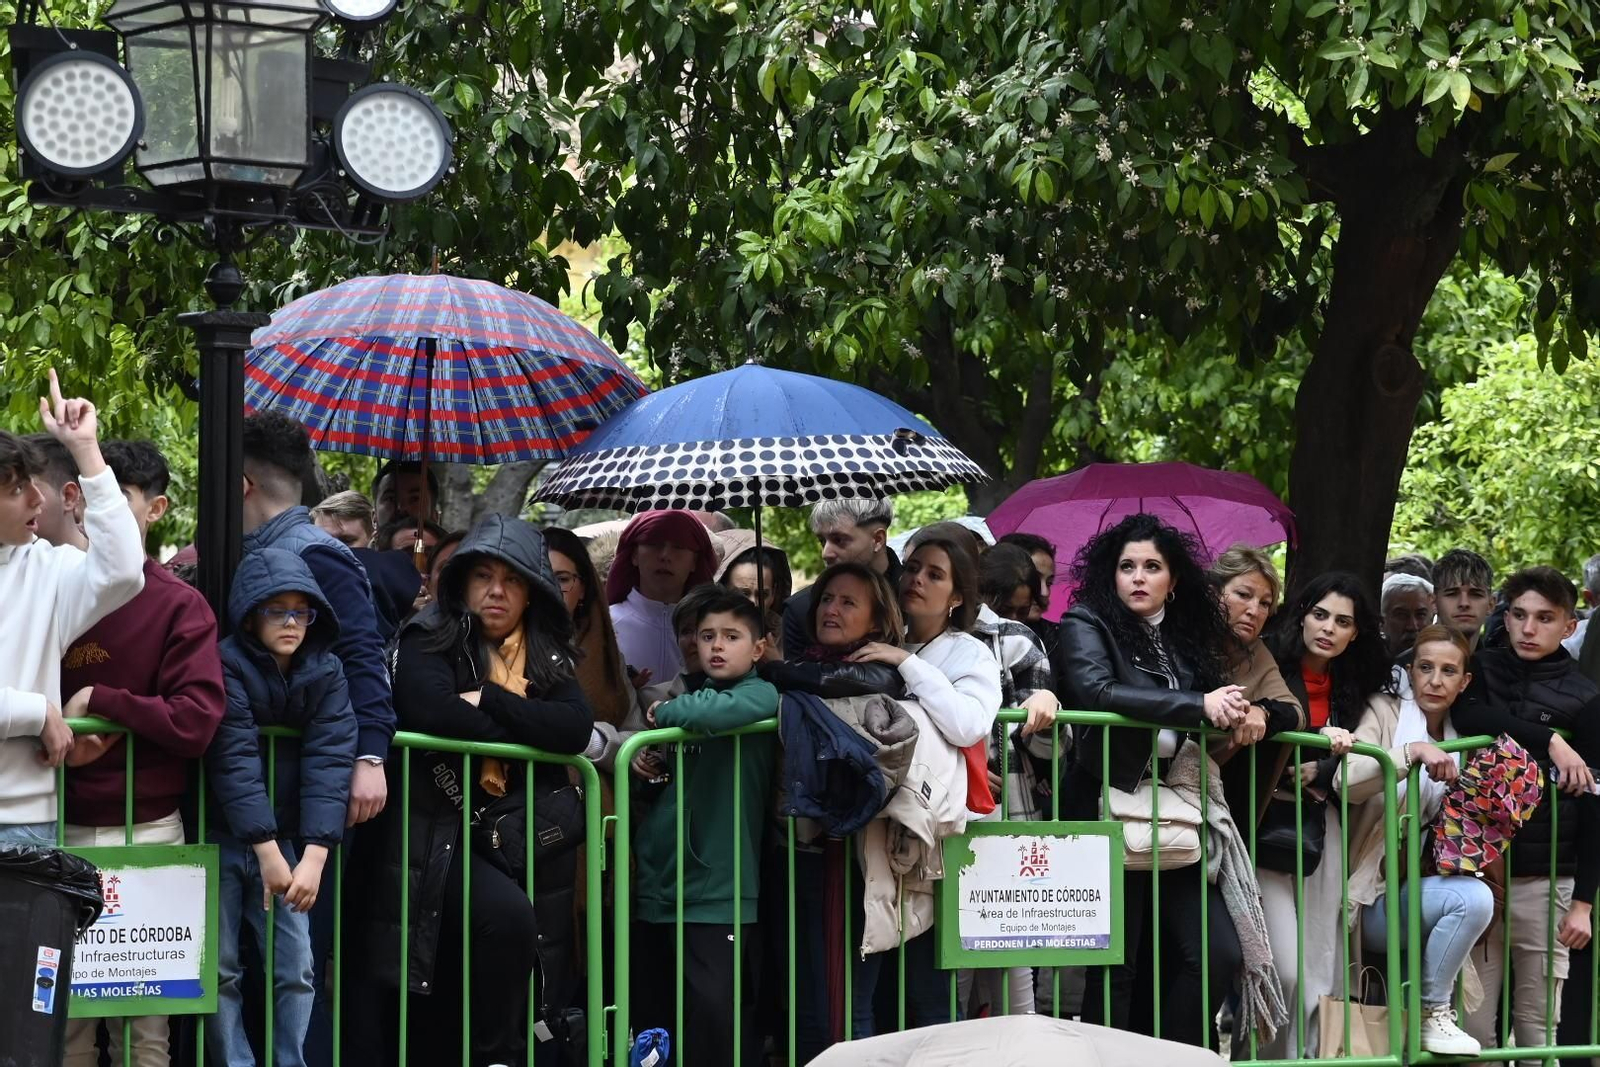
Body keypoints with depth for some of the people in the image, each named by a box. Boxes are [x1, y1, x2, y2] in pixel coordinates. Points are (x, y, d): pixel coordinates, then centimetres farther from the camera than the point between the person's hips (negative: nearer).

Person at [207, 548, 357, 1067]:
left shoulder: (325, 674, -2)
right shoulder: (229, 665, -12)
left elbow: (330, 763, -12)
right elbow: (235, 761, -20)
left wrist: (313, 857, -24)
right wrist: (268, 852, -27)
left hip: (286, 842, 3)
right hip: (223, 838, -3)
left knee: (297, 969, -3)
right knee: (221, 969, -5)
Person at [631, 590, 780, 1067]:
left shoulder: (760, 695, -3)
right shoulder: (688, 695, 17)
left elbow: (715, 711, -26)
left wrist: (667, 711, -8)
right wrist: (642, 770, 6)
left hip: (717, 890, -7)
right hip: (658, 884, 7)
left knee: (713, 1013, -12)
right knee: (649, 1019, 10)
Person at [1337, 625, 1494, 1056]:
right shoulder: (1385, 716, -4)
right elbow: (1346, 782, -22)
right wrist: (1413, 751, -34)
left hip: (1426, 887, 7)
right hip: (1376, 897, -7)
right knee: (1473, 897, -28)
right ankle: (1432, 1012, -15)